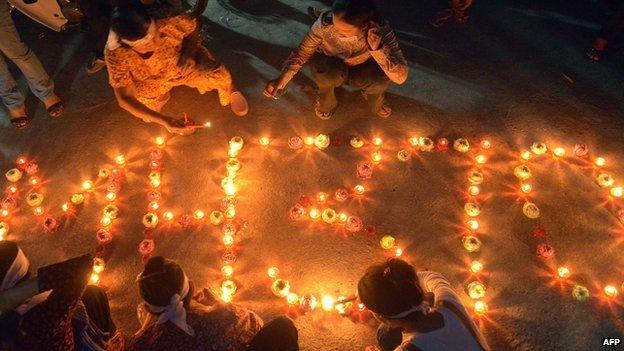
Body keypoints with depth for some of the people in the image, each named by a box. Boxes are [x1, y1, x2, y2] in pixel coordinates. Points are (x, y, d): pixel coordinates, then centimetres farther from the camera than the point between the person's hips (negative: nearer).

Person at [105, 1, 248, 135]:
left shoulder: (168, 25, -37)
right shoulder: (115, 54, -36)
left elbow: (192, 23, -12)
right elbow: (125, 99, -31)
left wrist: (190, 50, -28)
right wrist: (165, 121, -39)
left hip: (183, 66, -1)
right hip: (153, 82, 2)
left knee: (219, 77, -24)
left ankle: (230, 90, 15)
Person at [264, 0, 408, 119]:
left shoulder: (380, 30, -31)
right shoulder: (324, 23, -31)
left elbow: (401, 77, -32)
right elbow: (302, 52, -15)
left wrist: (377, 48, -46)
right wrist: (282, 79, -28)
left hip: (361, 73, 1)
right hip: (331, 70, 0)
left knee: (381, 79, -33)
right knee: (328, 72, -37)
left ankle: (373, 94, 5)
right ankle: (326, 98, -1)